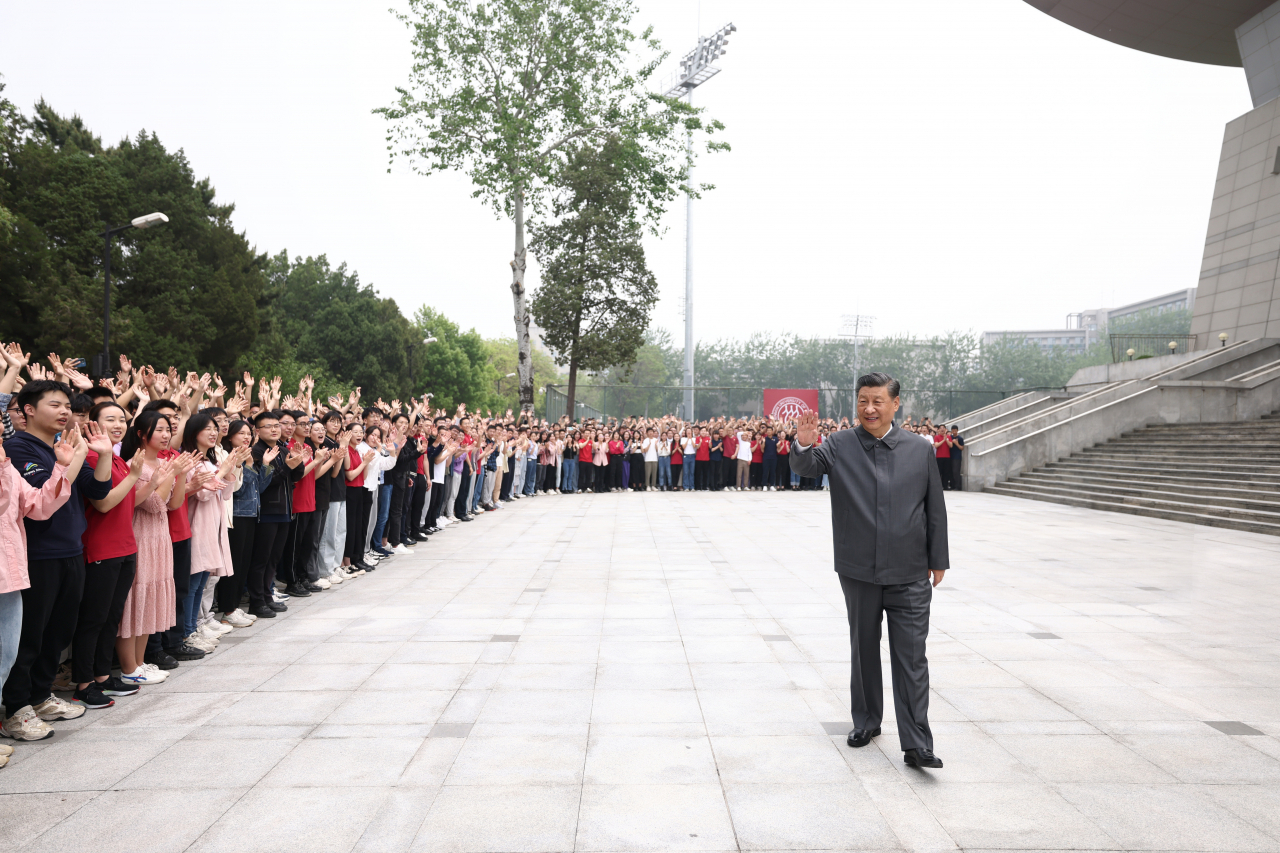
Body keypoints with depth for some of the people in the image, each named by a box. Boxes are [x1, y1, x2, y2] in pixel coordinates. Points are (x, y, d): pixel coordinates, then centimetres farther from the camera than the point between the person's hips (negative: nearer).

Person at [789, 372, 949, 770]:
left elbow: (935, 509, 8)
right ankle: (866, 721, 33)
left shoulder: (919, 451, 4)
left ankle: (916, 744, 5)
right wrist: (803, 446, -36)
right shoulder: (840, 446, 1)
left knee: (911, 658, -1)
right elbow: (807, 466, -14)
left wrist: (938, 559, 7)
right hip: (859, 572, 1)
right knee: (864, 650, 15)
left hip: (910, 575, 0)